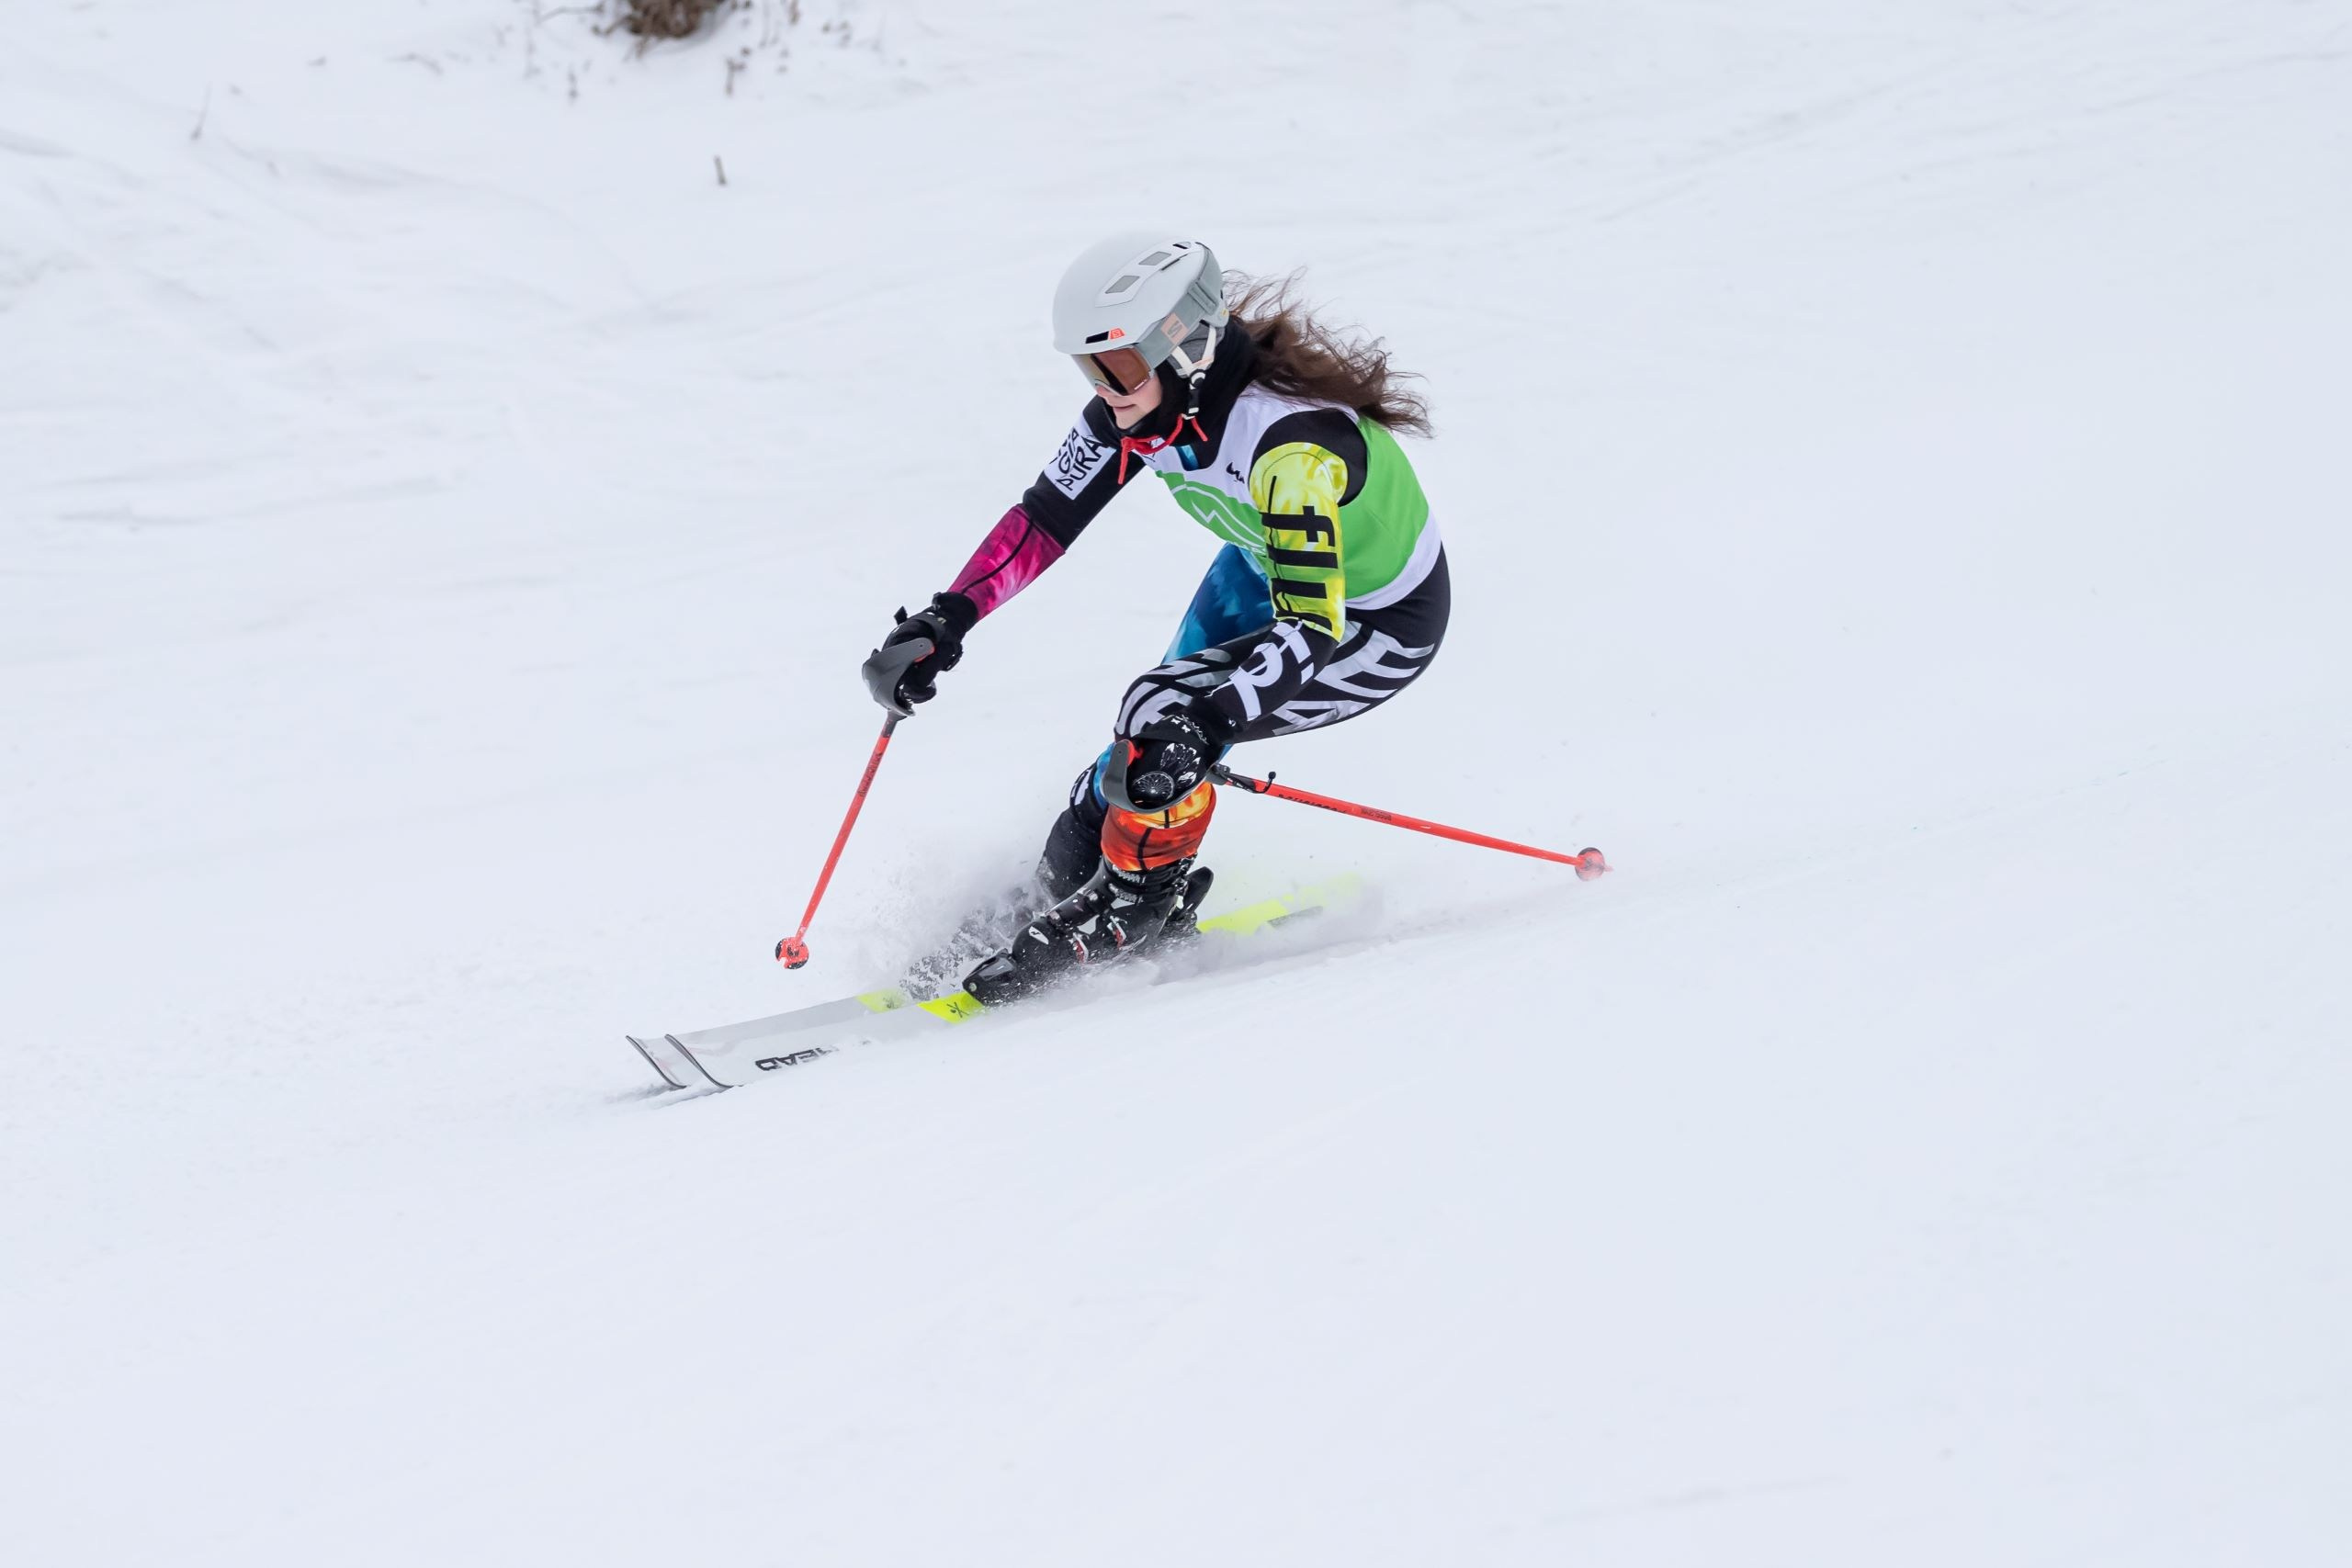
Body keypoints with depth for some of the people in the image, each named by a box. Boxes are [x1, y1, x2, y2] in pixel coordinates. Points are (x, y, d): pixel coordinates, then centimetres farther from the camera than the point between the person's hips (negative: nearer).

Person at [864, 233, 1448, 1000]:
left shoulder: (1294, 444, -40)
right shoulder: (1138, 406, -18)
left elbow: (1311, 629, -42)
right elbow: (1045, 518, -7)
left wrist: (1208, 723, -55)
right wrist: (944, 621, -18)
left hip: (1376, 625, -7)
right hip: (1268, 570, 8)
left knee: (1161, 717, -20)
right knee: (1154, 734, 3)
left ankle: (1130, 909, 1)